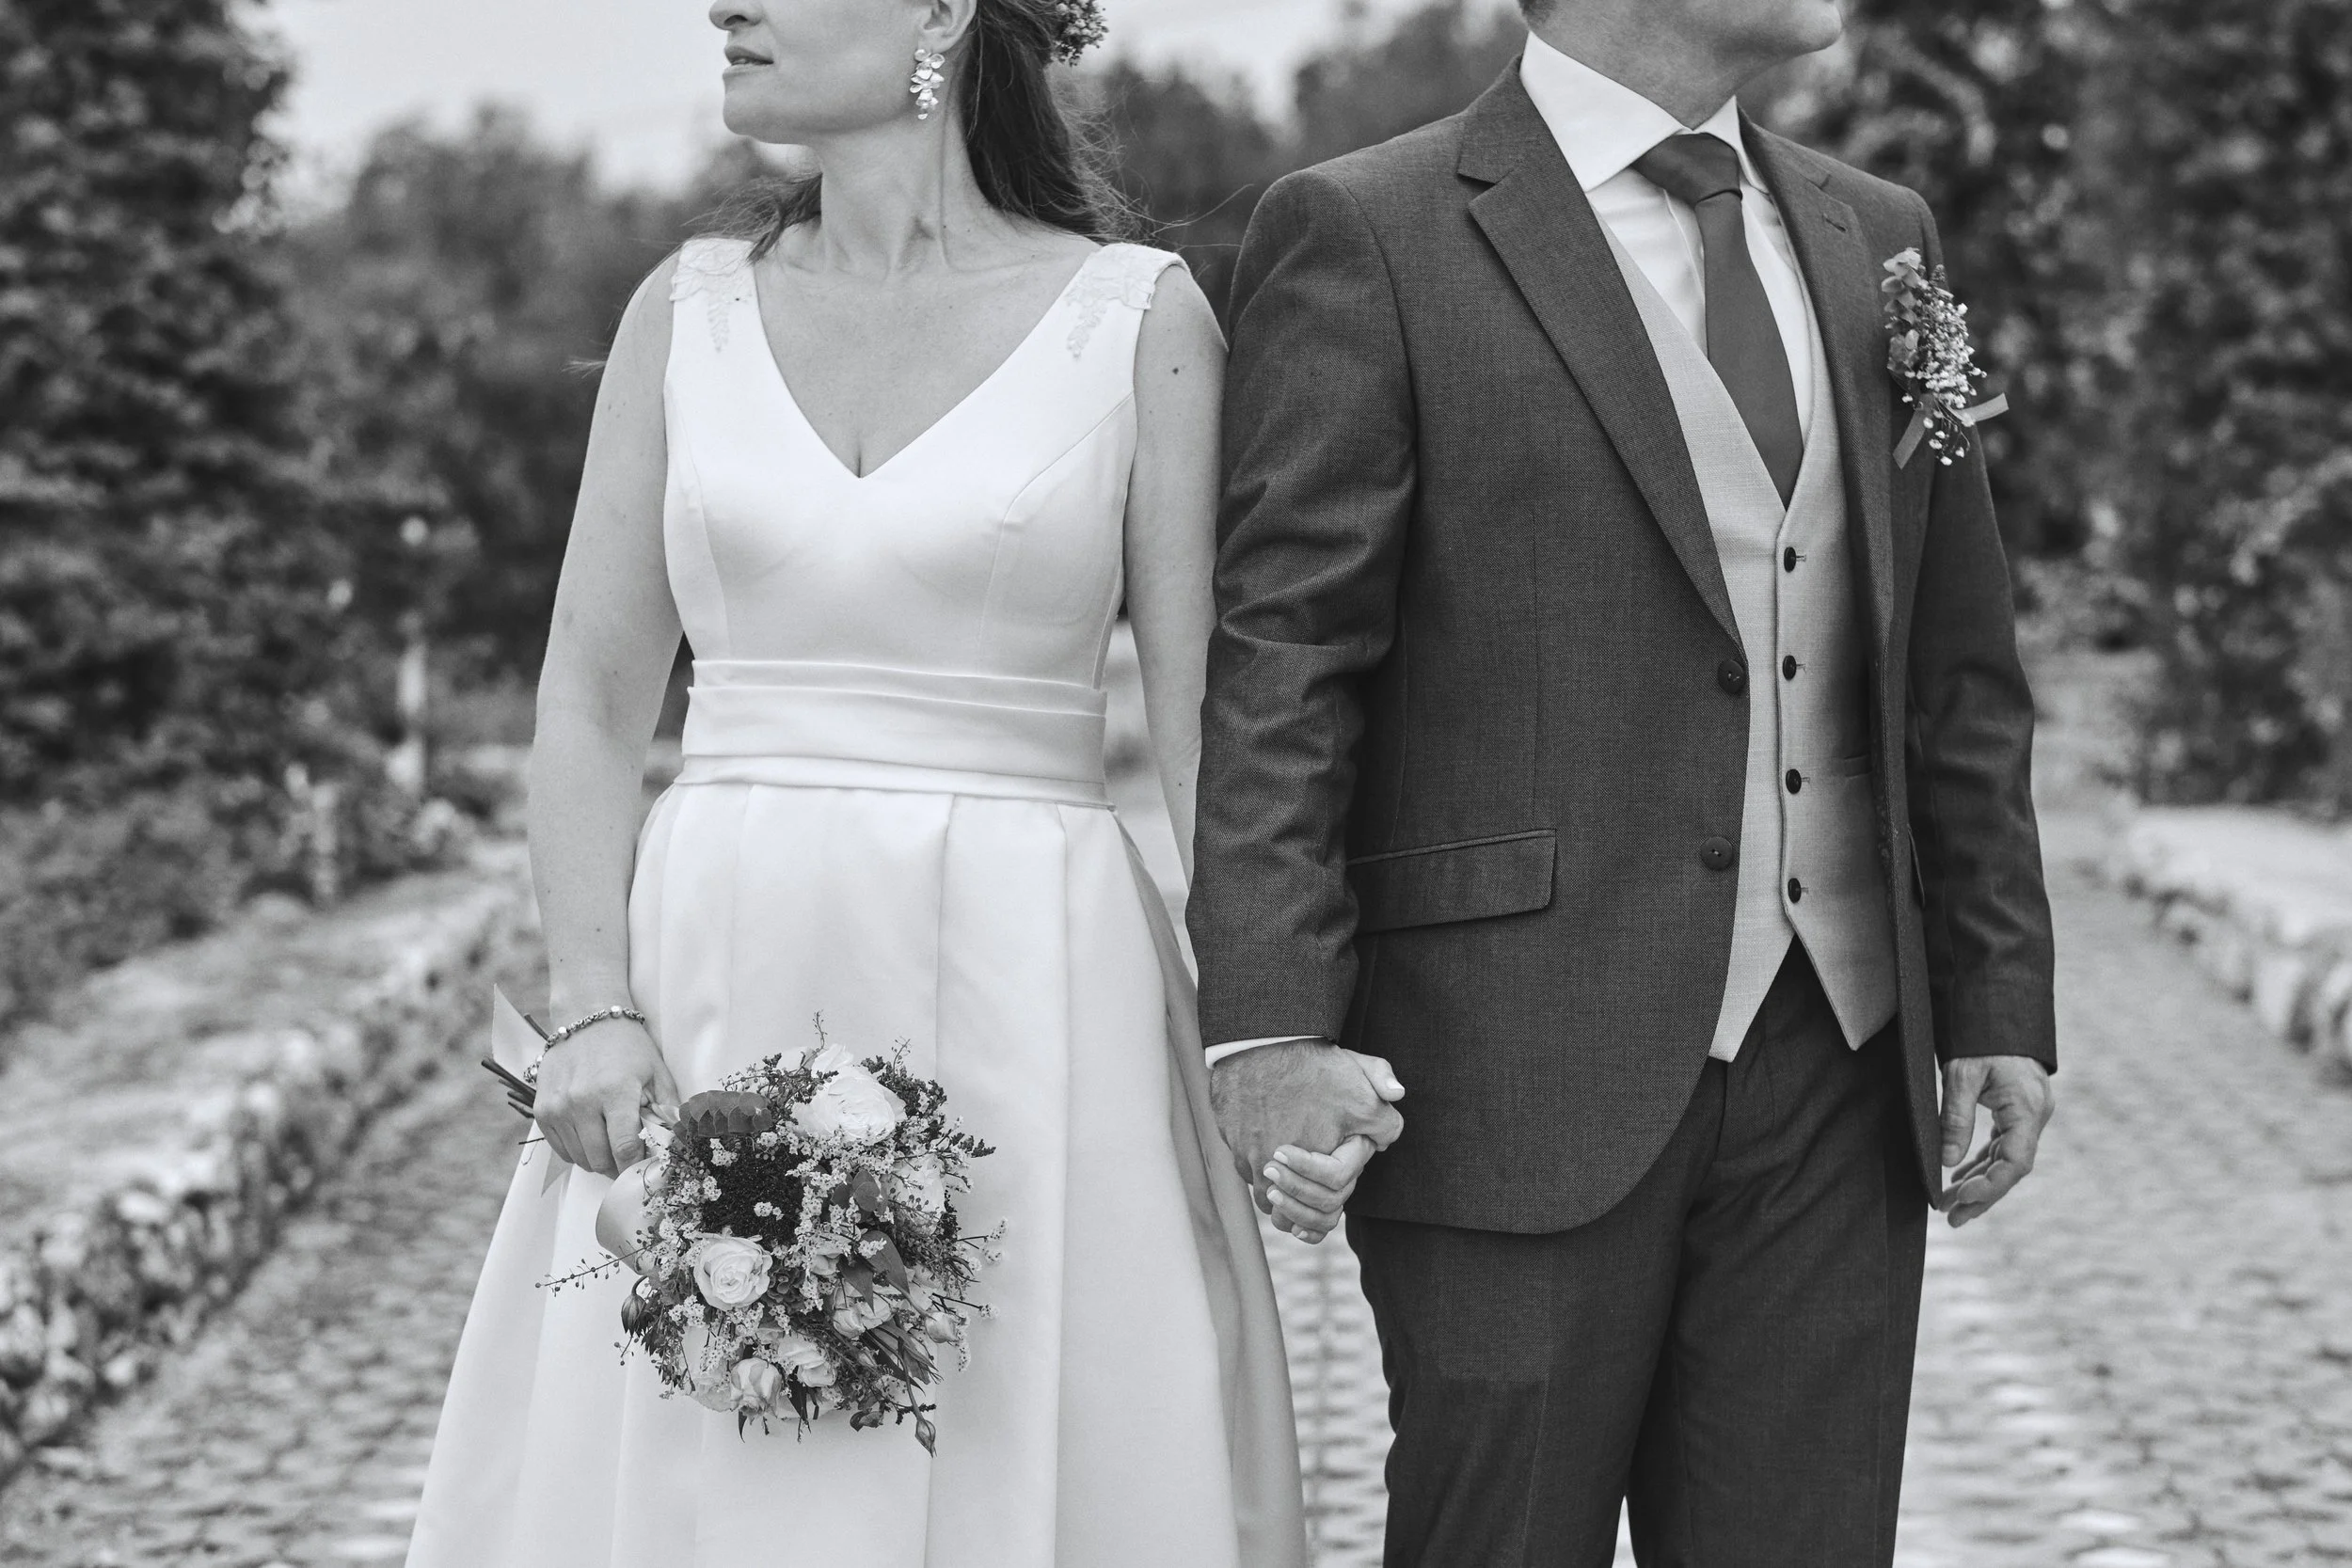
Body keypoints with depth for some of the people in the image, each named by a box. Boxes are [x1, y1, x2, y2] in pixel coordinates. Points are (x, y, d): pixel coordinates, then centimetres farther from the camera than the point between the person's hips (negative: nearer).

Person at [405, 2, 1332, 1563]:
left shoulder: (1140, 318, -1)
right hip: (717, 989, 3)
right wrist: (593, 1007, -5)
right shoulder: (691, 310, 8)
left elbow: (1211, 723, -2)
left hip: (1030, 1003, -2)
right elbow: (593, 691, 8)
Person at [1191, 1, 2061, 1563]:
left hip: (1837, 1080, 5)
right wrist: (1270, 1024, -16)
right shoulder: (1367, 238, -3)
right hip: (1527, 1082, -5)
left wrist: (1999, 998, 10)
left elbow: (1959, 672, 16)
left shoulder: (1880, 242, 15)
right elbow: (1277, 668, -8)